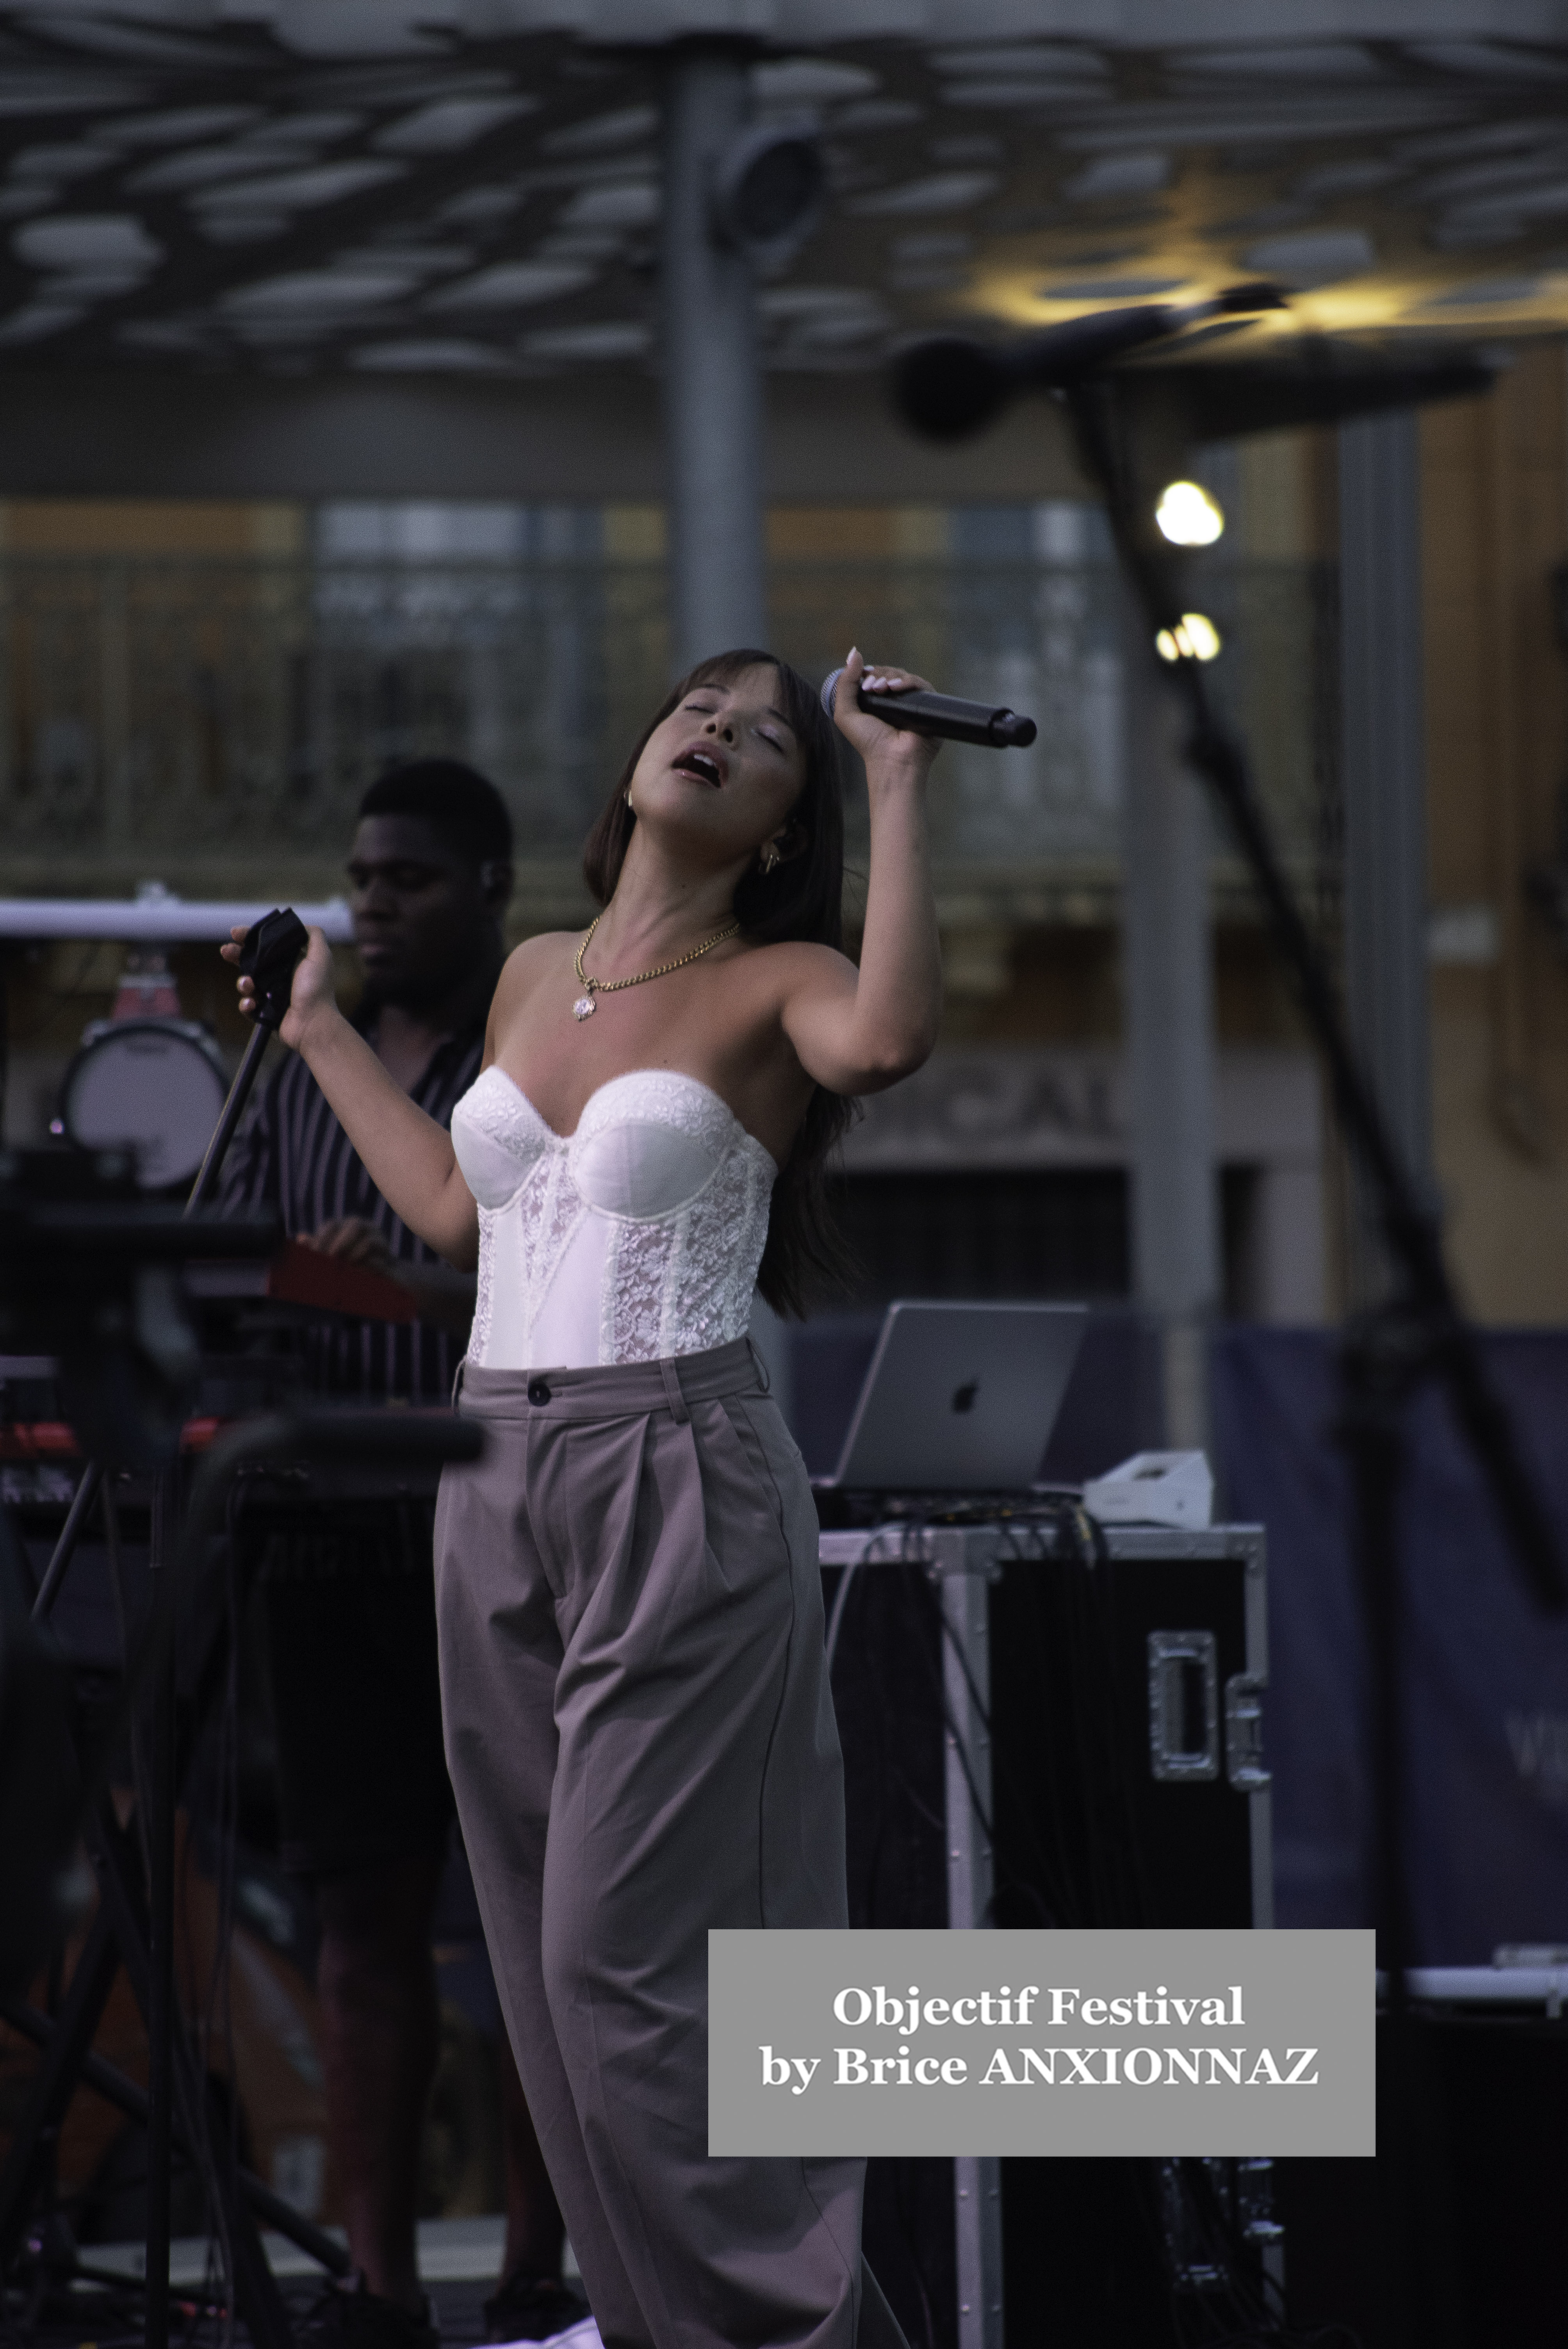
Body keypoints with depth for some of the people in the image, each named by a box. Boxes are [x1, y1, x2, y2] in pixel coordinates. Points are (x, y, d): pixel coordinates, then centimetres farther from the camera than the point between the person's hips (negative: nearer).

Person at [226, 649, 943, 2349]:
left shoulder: (772, 985, -4)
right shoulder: (533, 978, 15)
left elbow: (886, 1038, -28)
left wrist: (900, 783, -20)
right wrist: (321, 1035, 31)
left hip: (682, 1486, -7)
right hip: (498, 1485, 7)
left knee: (623, 1959, -11)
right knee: (546, 1962, 7)